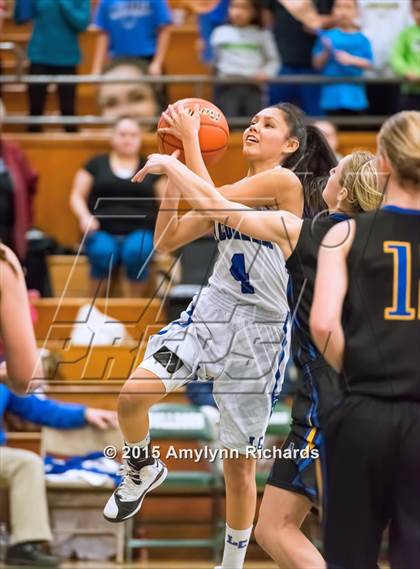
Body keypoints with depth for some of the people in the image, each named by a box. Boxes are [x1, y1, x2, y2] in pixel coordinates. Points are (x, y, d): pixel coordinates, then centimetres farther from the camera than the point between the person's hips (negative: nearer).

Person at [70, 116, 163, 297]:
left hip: (139, 232, 0)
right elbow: (77, 196, 14)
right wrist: (85, 217, -7)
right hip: (102, 231, 0)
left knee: (136, 253, -36)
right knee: (103, 252, -35)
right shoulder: (96, 164, 16)